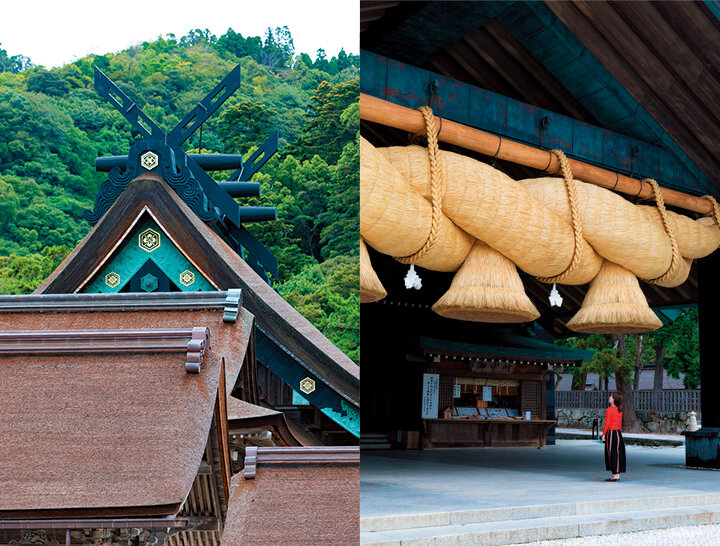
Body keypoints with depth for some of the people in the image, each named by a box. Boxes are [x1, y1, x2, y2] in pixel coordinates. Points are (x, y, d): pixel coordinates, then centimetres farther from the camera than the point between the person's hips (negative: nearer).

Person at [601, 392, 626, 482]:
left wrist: (603, 435, -9)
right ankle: (617, 475, 13)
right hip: (618, 433, 7)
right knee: (617, 454, 10)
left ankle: (615, 476, -2)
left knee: (612, 454, -2)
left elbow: (607, 423, -14)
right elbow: (620, 424, 14)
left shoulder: (609, 409, -13)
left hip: (611, 433, -7)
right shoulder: (619, 410, 9)